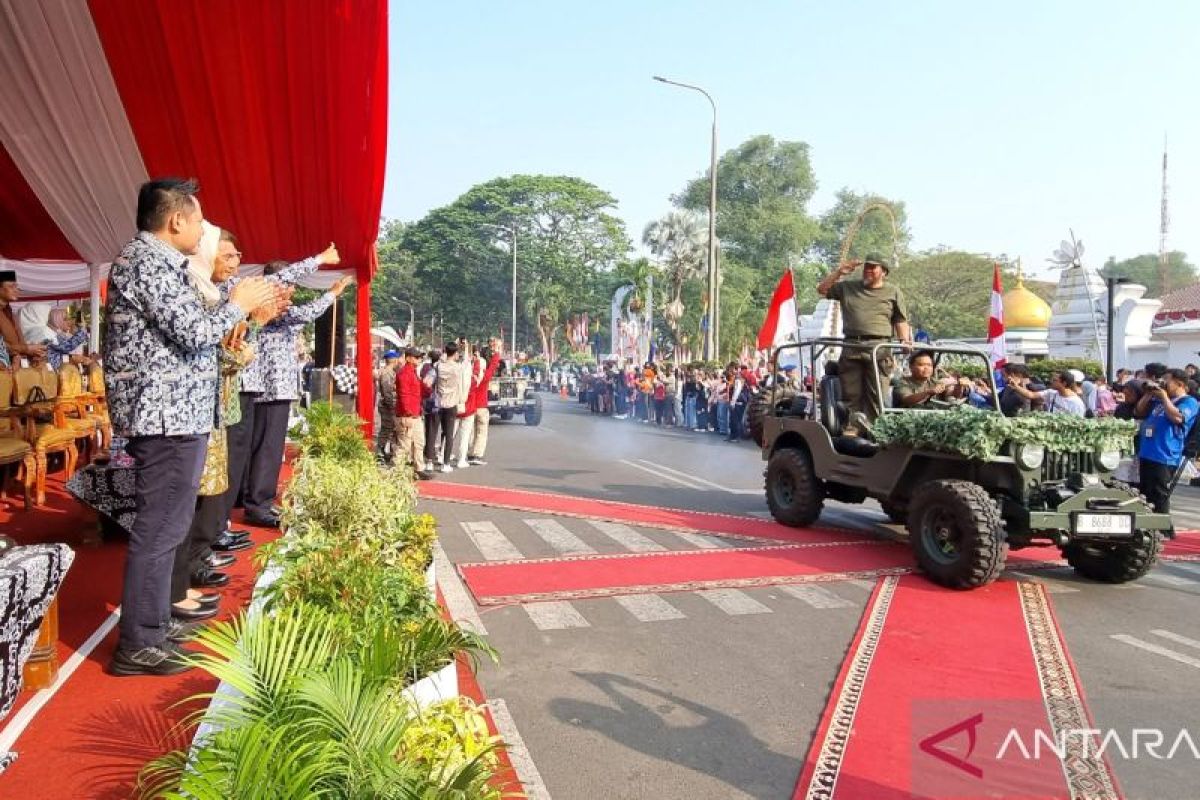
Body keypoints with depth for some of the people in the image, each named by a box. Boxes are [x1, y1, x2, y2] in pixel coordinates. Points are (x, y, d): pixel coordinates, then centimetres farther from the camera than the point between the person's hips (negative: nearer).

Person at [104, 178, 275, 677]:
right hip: (166, 414, -11)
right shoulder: (148, 261, -13)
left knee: (164, 527, 16)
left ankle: (149, 628, 27)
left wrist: (237, 312, 15)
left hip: (171, 412, 11)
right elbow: (194, 333, -20)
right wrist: (238, 305, -4)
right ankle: (137, 645, 4)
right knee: (159, 529, -5)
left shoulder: (155, 260, 19)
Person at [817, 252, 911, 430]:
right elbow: (822, 290, 19)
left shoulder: (893, 292, 15)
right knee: (851, 393, -2)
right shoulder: (847, 288, 19)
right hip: (851, 347, 2)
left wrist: (904, 340, -7)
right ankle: (851, 428, -1)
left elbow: (901, 320, 10)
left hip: (879, 349, -2)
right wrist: (839, 272, 9)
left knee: (875, 394, -6)